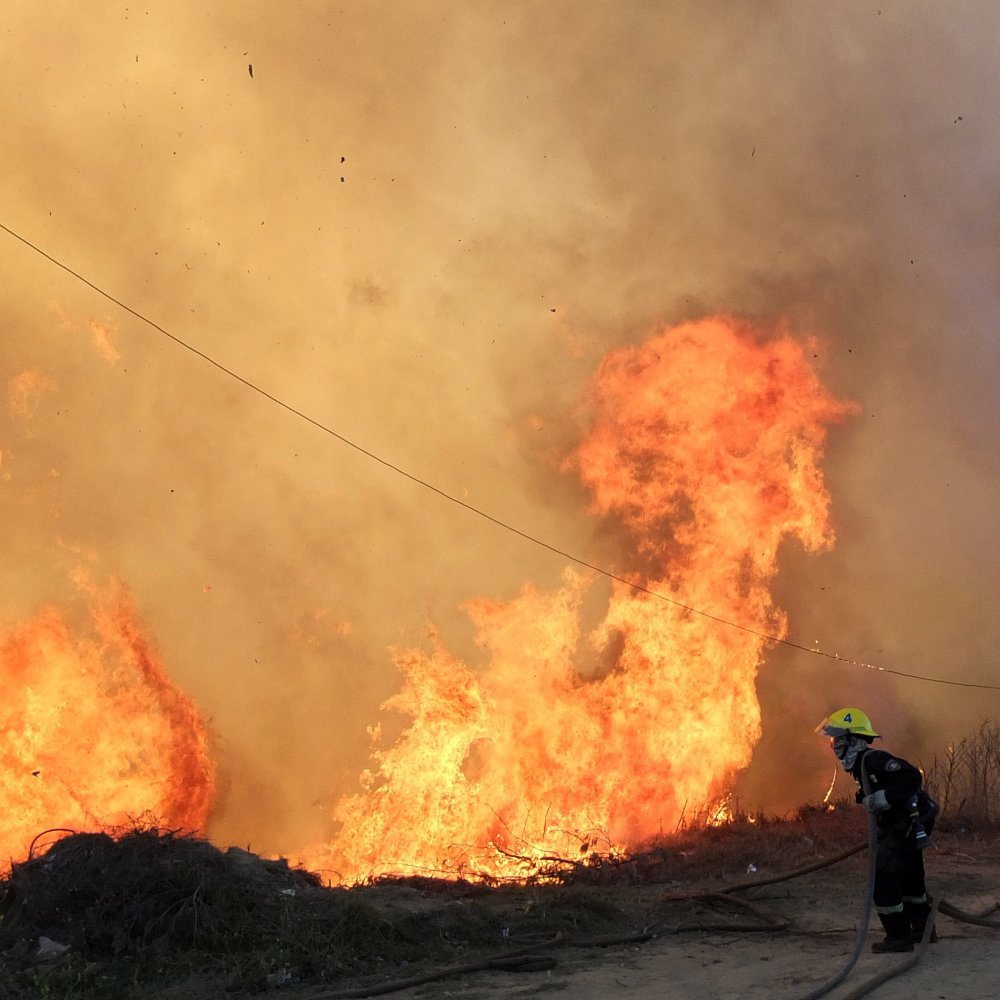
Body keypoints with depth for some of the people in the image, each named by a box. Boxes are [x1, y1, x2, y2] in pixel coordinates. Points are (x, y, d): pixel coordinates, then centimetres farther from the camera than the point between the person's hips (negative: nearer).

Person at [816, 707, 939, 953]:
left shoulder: (873, 760, -22)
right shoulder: (861, 764, 10)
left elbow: (912, 777, -31)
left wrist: (881, 799, -32)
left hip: (908, 825, -11)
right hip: (905, 825, 11)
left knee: (884, 880, -8)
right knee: (909, 879, 22)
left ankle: (898, 937, 0)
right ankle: (922, 929, 37)